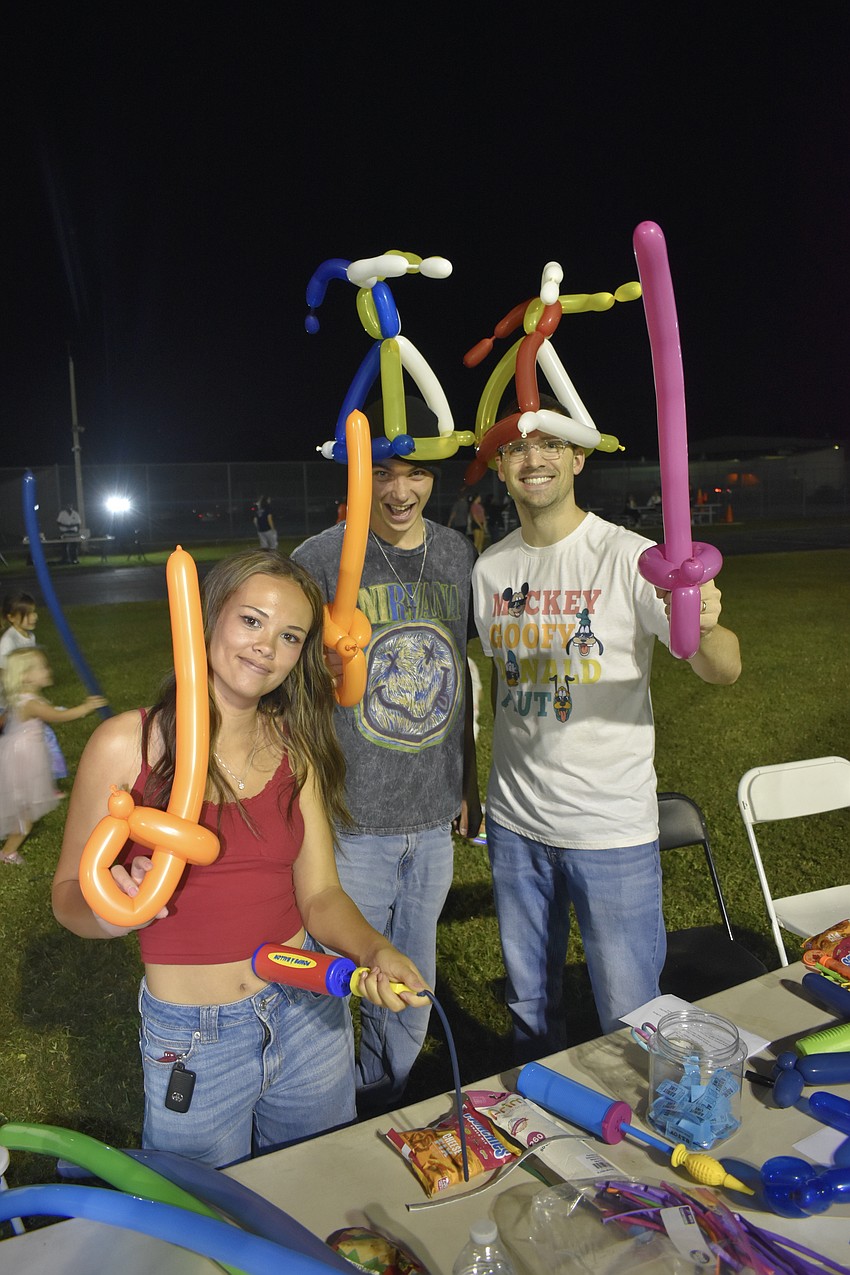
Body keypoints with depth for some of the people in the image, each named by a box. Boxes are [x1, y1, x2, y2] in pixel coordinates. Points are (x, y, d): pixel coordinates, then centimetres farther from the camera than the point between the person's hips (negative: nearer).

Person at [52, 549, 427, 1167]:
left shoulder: (296, 748, -2)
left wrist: (375, 950, -22)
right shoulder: (127, 744, -13)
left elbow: (320, 894, -4)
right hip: (191, 1042, -3)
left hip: (310, 1018, 3)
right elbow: (69, 895, -6)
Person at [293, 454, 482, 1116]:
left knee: (411, 986, 19)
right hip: (352, 822, -4)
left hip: (434, 818, 5)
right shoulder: (321, 558, -11)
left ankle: (385, 1111, 44)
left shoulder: (458, 554, 4)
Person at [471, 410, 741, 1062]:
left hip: (612, 830, -4)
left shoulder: (629, 556, -12)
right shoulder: (490, 568, 3)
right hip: (515, 822, 5)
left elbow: (725, 670, -17)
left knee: (630, 1017, 8)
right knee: (529, 1004, 21)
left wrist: (704, 628, -40)